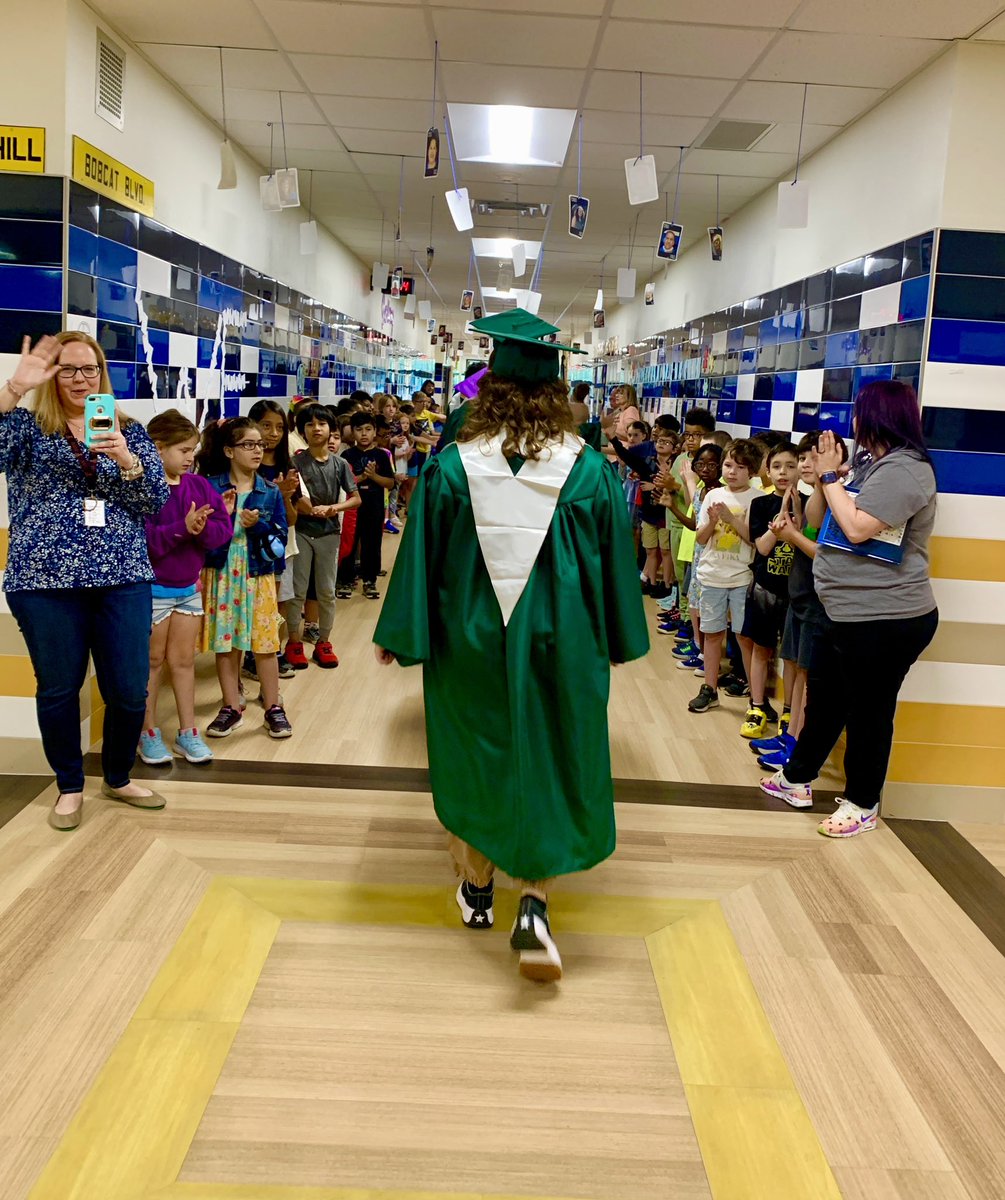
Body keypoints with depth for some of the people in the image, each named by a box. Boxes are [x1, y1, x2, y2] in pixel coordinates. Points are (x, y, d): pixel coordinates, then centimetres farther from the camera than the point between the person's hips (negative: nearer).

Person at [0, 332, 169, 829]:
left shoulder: (129, 430, 11)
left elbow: (158, 499, 2)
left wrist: (125, 459, -15)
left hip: (123, 578, 2)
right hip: (45, 581, -1)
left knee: (130, 690, 4)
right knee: (58, 688, 8)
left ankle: (118, 779, 28)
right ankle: (69, 787, 28)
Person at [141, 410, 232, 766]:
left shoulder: (199, 485, 1)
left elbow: (223, 529, -4)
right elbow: (141, 539, -26)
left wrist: (203, 529, -23)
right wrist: (182, 527, -30)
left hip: (189, 587, 5)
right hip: (152, 589, -5)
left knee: (184, 661, 13)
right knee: (152, 662, 9)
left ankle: (188, 733, 23)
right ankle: (148, 734, 23)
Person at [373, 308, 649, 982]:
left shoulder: (453, 466, -10)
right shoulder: (591, 470, -9)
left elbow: (421, 558, -5)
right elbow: (616, 563, -1)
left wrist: (400, 636, 6)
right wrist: (618, 642, 12)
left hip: (470, 642, 1)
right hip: (560, 644, 0)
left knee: (474, 758, 19)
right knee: (552, 767, 13)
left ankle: (477, 886, 35)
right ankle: (533, 906, 1)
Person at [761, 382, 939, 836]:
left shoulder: (904, 468, -18)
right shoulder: (869, 464, 13)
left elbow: (857, 528, -25)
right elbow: (815, 517, 10)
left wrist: (830, 475, -15)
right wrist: (826, 476, -7)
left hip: (886, 619, -10)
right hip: (848, 614, 10)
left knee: (868, 710, 4)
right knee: (823, 699, 20)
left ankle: (862, 804, 21)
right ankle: (797, 779, 35)